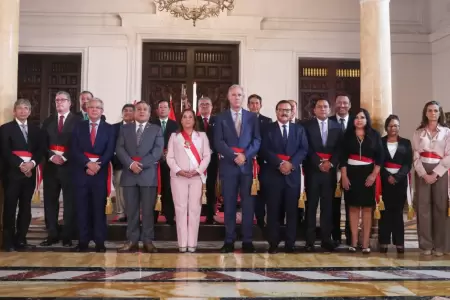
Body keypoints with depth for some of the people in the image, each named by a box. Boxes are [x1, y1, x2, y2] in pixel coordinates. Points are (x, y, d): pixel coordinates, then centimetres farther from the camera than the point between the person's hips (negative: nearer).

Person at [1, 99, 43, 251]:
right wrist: (20, 165, -16)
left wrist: (32, 163, -11)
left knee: (26, 208, 6)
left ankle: (21, 240, 13)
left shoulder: (35, 130, 16)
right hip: (12, 173, -4)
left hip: (30, 172, 4)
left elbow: (40, 150, 7)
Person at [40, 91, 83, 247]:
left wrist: (65, 157, -15)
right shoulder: (48, 121, 16)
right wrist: (51, 156, -9)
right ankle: (52, 235, 14)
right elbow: (43, 143, 9)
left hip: (70, 166, -4)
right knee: (50, 202, 6)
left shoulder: (78, 120, 1)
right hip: (51, 165, 4)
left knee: (70, 203, 0)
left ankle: (68, 237, 6)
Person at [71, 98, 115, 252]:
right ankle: (83, 240, 11)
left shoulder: (109, 129, 8)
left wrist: (97, 165, -15)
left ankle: (100, 241, 8)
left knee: (99, 208, 2)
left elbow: (110, 152, -1)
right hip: (81, 172, 1)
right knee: (82, 208, 4)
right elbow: (74, 149, -1)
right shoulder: (78, 127, 10)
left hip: (100, 173, -1)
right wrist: (88, 164, -15)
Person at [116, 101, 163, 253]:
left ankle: (148, 241, 6)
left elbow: (158, 150, -3)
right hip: (129, 174, 2)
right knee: (131, 210, 4)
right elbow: (119, 148, 3)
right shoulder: (125, 128, 15)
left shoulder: (156, 129, 9)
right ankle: (132, 240, 10)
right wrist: (131, 164, -13)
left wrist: (142, 164, -14)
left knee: (148, 210, 0)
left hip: (148, 174, -1)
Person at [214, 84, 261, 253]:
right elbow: (218, 142, -2)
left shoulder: (252, 117, 10)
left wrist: (245, 156, -12)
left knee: (247, 204, 1)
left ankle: (247, 241, 8)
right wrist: (234, 156, -14)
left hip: (247, 165, 1)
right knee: (229, 204, 3)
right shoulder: (221, 118, 7)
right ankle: (229, 241, 9)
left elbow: (257, 140, 3)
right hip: (228, 165, -1)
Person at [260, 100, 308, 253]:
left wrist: (291, 163, -14)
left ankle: (290, 243, 11)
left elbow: (303, 150, 2)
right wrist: (280, 163, -16)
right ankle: (273, 243, 9)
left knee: (292, 210, 3)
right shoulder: (268, 128, 7)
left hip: (293, 174, 2)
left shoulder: (299, 129, 13)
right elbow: (264, 150, -3)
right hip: (273, 174, -1)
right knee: (273, 210, 1)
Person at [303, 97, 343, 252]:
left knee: (328, 205, 6)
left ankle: (326, 239, 13)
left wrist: (331, 163, -10)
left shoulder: (336, 127, 11)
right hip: (313, 170, -2)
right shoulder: (307, 125, 2)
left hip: (330, 170, 3)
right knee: (311, 205, 2)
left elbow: (339, 148, 5)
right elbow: (307, 149, -5)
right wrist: (319, 164, -13)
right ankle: (310, 240, 6)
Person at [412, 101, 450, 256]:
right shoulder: (418, 133, 8)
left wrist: (435, 174, -11)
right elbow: (416, 156, 2)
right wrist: (424, 174, -11)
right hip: (422, 172, 1)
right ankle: (426, 244, 6)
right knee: (423, 207, -1)